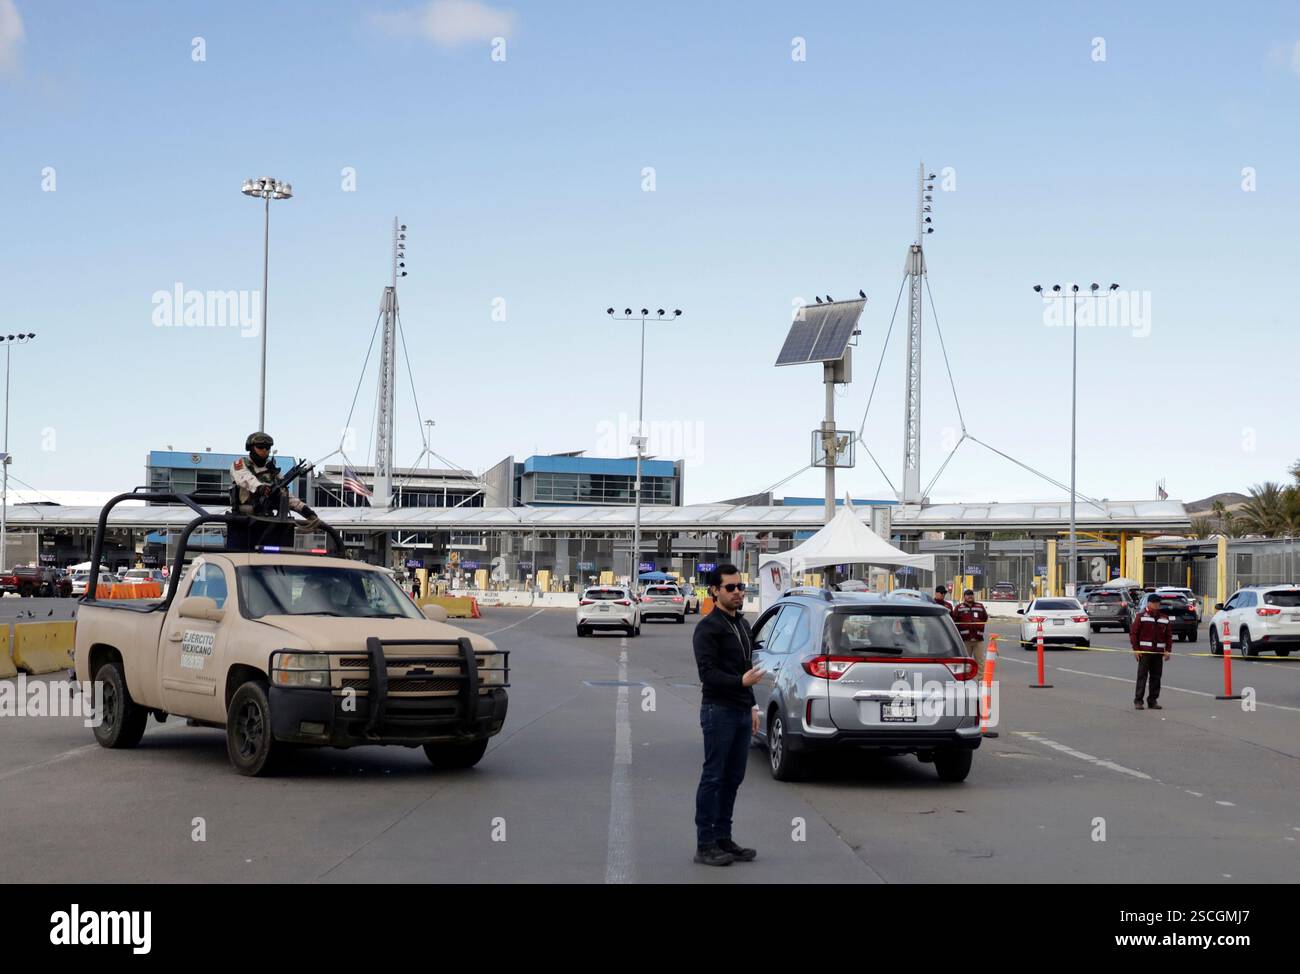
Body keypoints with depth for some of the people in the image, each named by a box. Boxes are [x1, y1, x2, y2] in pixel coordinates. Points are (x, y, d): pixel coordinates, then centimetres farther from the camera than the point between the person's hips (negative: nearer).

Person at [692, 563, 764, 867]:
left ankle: (723, 839, 18)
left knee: (733, 779, 11)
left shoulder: (743, 624, 16)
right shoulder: (708, 628, -12)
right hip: (718, 712, -9)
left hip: (742, 712, 9)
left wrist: (751, 705, 21)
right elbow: (708, 673, -19)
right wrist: (741, 682, -32)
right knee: (713, 778, -5)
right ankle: (705, 845, -1)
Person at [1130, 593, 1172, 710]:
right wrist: (1135, 649, -9)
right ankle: (1138, 701, -1)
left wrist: (1168, 650, 5)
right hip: (1144, 652, -4)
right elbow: (1133, 632, -3)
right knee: (1142, 676, -5)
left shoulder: (1164, 618, 12)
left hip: (1158, 652, 4)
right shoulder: (1141, 616, -1)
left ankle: (1153, 701, 13)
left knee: (1156, 677, 6)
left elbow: (1168, 635, 15)